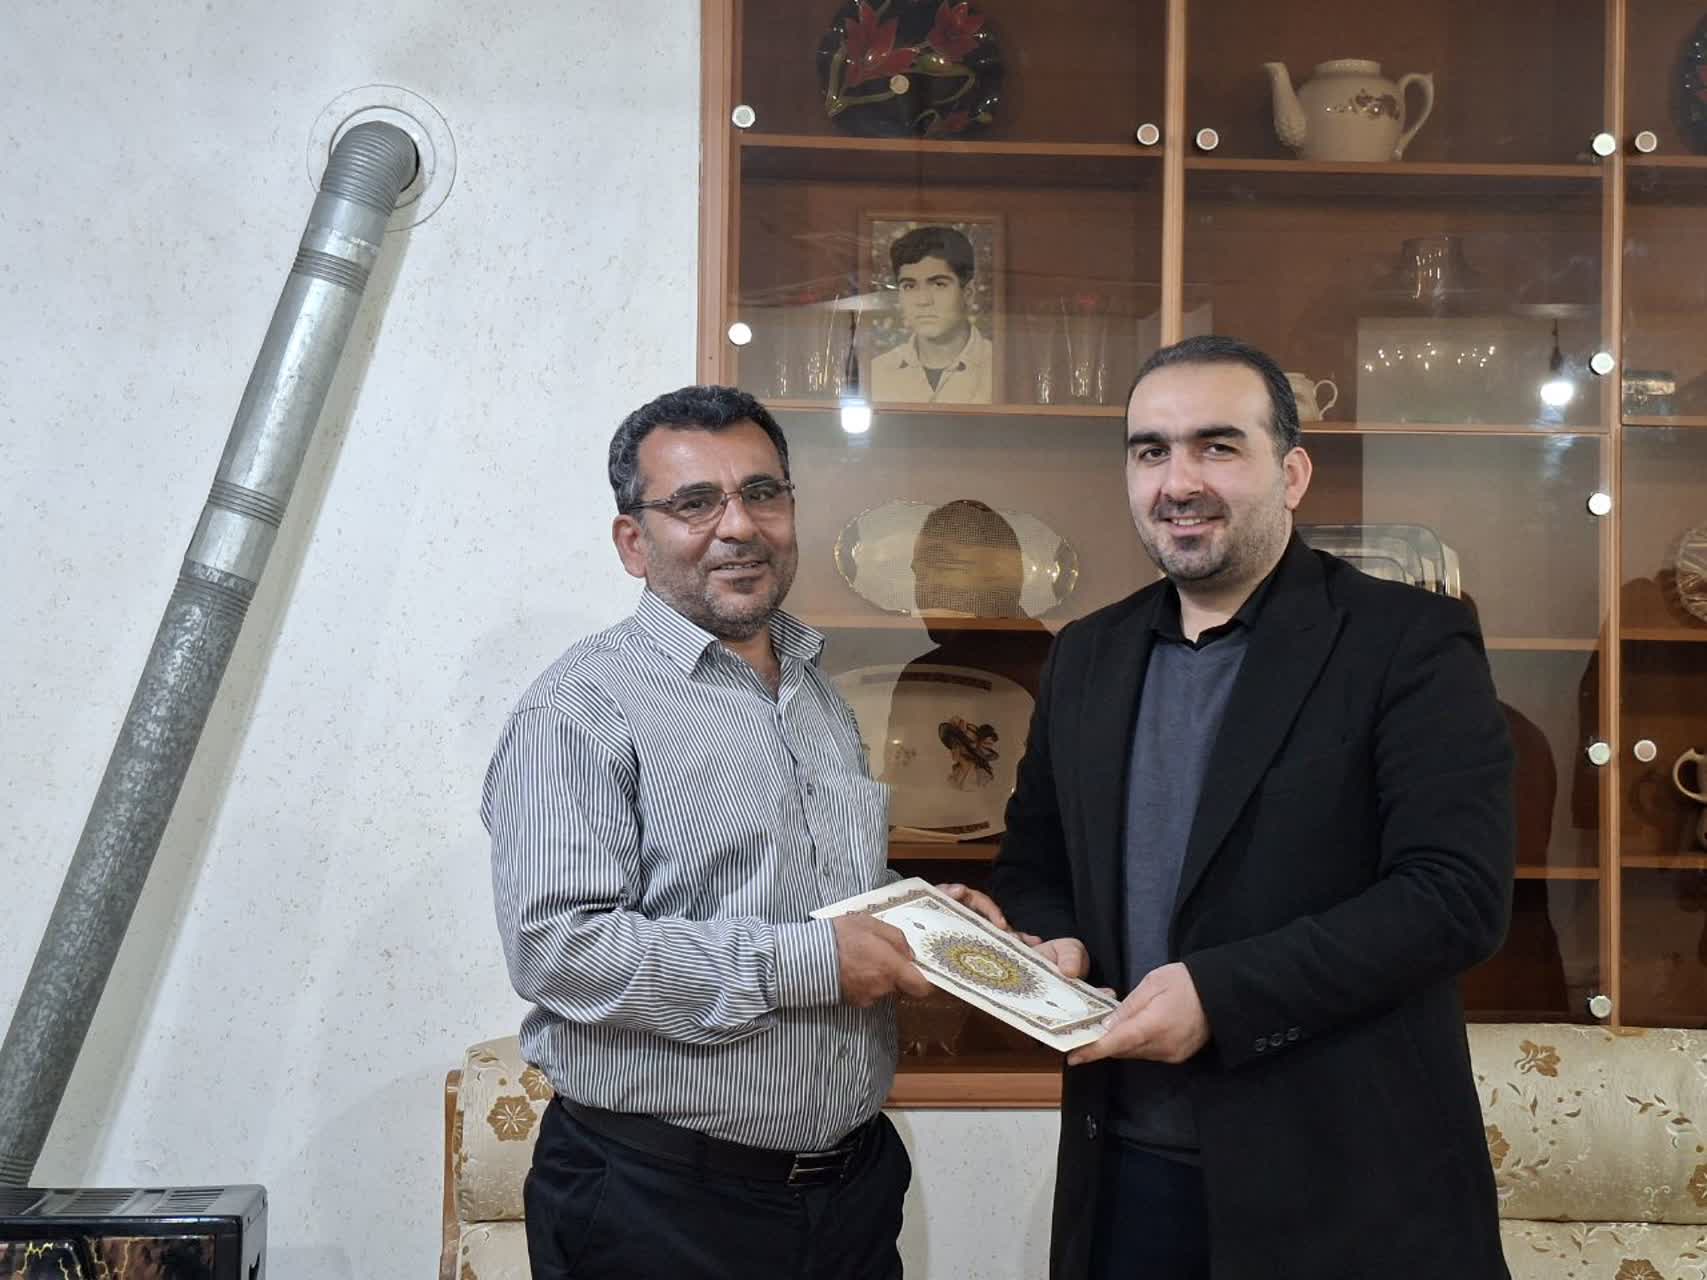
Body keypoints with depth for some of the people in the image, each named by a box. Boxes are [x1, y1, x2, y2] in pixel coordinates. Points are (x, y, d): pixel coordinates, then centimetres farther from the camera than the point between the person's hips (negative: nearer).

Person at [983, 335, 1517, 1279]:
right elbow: (1033, 865, 18)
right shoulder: (1086, 657, 10)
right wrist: (1050, 945, -4)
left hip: (1342, 1183, -4)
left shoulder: (1411, 643, -7)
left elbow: (1458, 894, -16)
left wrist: (1221, 993, -22)